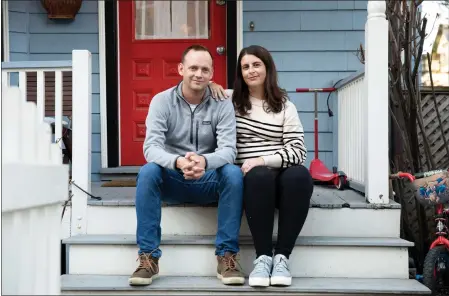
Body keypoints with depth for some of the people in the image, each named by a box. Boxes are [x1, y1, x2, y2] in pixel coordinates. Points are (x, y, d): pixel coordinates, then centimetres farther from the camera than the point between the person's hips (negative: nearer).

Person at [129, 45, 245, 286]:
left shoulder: (222, 104, -5)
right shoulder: (162, 101, -6)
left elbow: (228, 150, -18)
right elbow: (151, 147, -19)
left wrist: (204, 161, -42)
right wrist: (177, 162, -42)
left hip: (208, 181, 0)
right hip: (172, 181, 0)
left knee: (234, 173, -30)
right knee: (148, 172, -31)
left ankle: (227, 256, -23)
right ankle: (148, 257, -25)